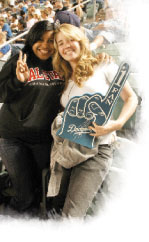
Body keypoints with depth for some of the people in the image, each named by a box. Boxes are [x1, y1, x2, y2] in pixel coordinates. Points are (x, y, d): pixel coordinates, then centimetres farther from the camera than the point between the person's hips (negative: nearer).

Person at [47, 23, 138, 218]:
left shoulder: (103, 67, 2)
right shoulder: (66, 79, 18)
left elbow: (131, 98, 1)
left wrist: (117, 124, -15)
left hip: (97, 149, -6)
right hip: (69, 149, 6)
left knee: (71, 215, -13)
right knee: (57, 206, 11)